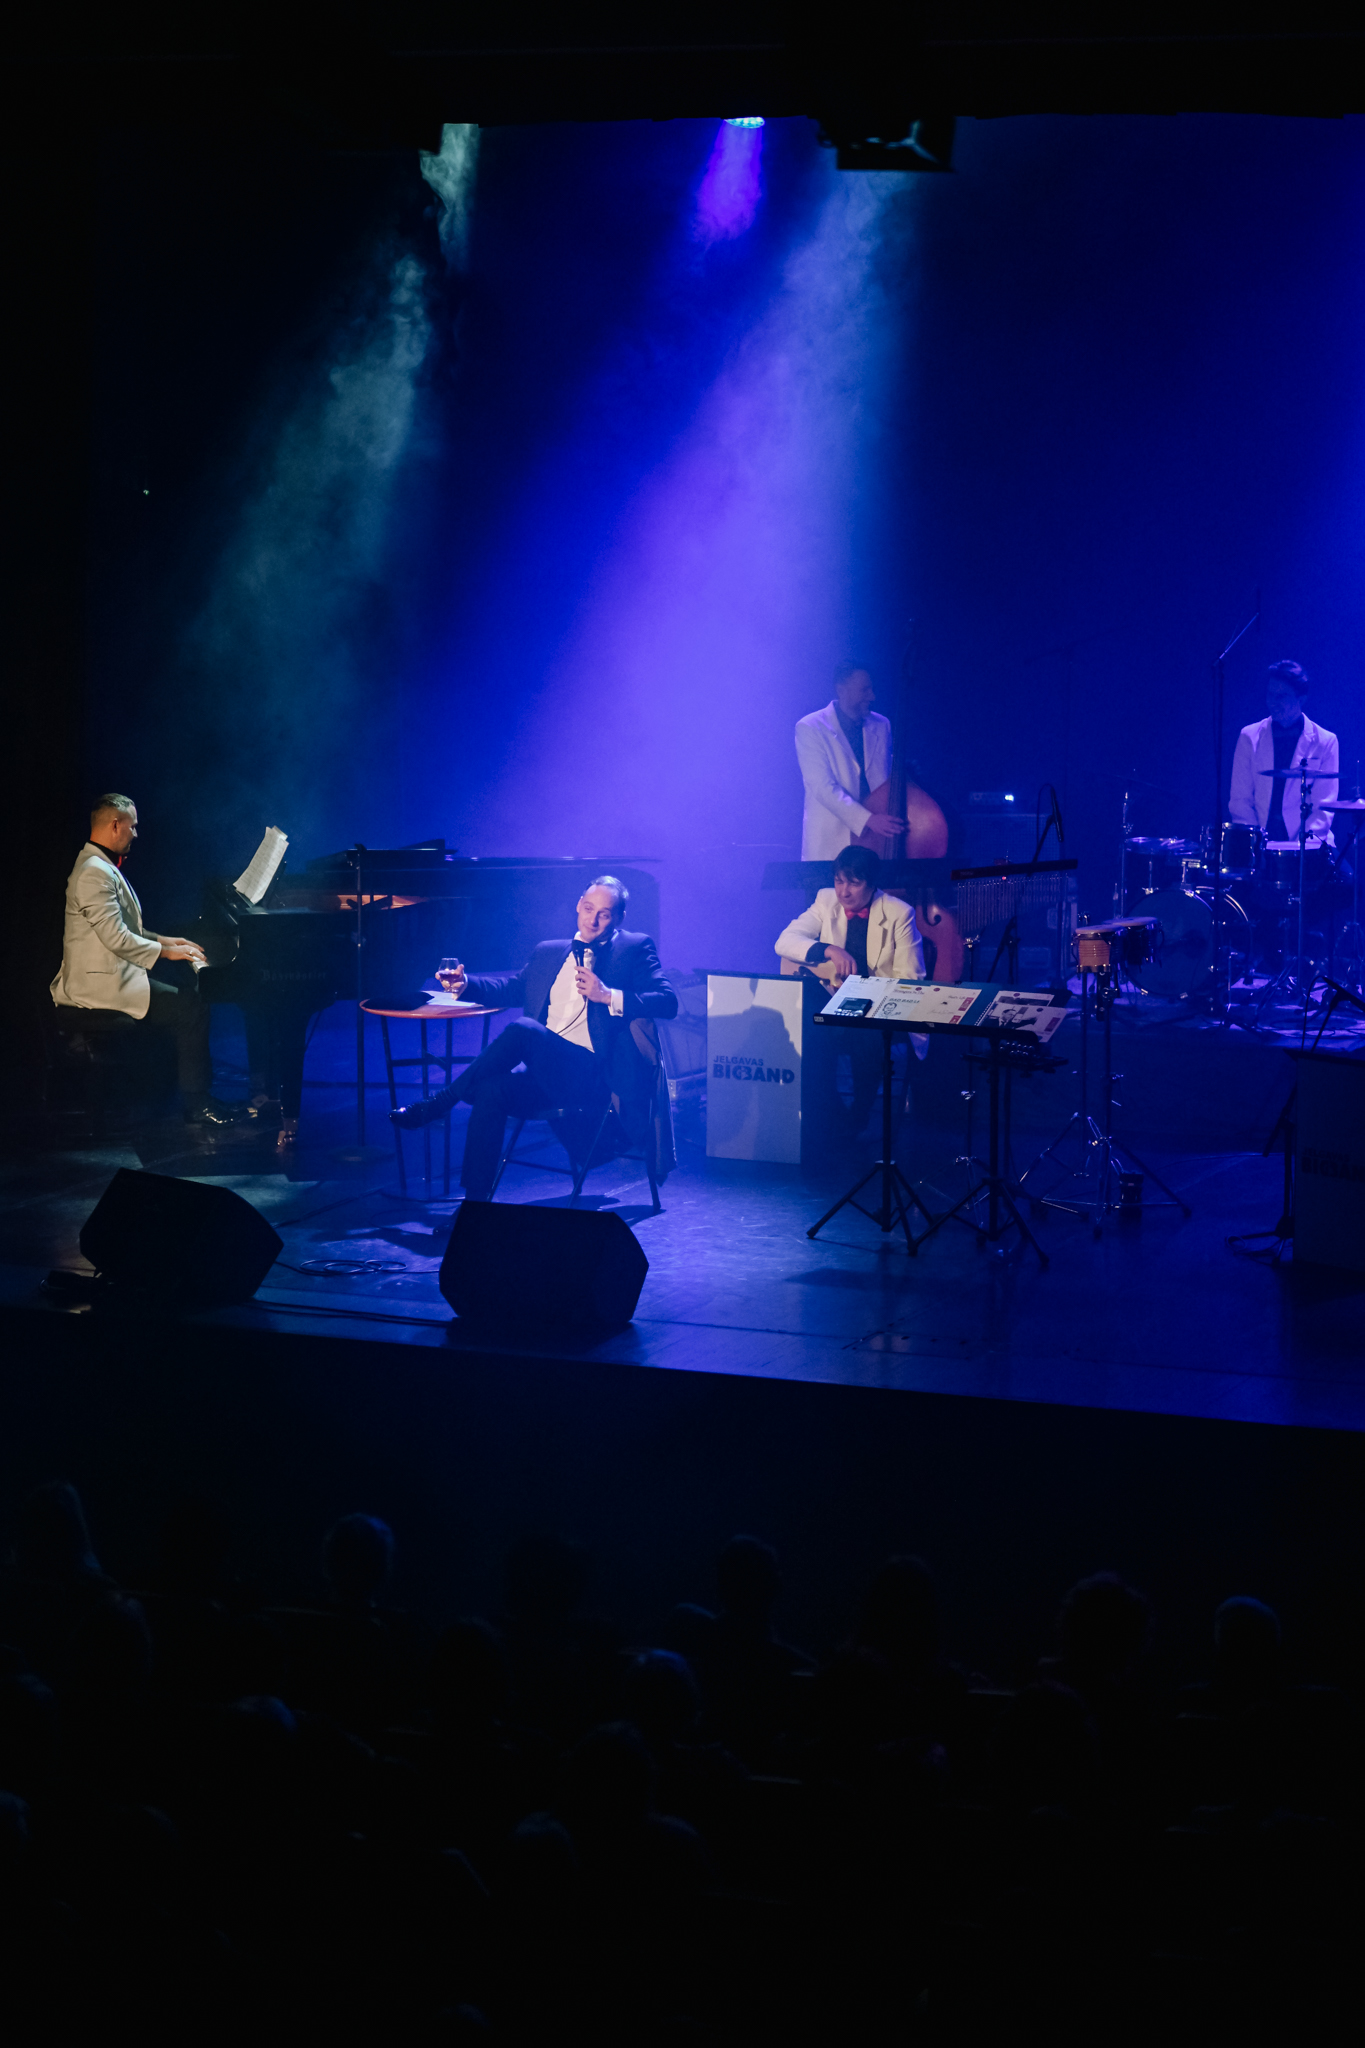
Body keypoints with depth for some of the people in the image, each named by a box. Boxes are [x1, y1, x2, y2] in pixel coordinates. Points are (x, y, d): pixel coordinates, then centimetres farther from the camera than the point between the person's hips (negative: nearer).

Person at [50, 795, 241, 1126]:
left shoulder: (104, 867, 16)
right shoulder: (94, 872, -19)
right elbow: (116, 938, -23)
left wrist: (165, 940, 15)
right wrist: (165, 951, -13)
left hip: (113, 973, 11)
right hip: (101, 984, -11)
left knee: (186, 993, 15)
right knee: (192, 1007, -15)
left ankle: (199, 1083, 15)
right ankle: (196, 1104, -11)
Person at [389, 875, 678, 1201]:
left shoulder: (635, 949, 7)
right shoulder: (548, 952, 24)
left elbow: (668, 1003, -5)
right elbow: (513, 988, 31)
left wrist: (608, 996, -17)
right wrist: (466, 984, 11)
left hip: (596, 1077, -5)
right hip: (547, 1078, 6)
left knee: (522, 1028, -29)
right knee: (491, 1090, -27)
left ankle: (440, 1102, -15)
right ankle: (476, 1203, -25)